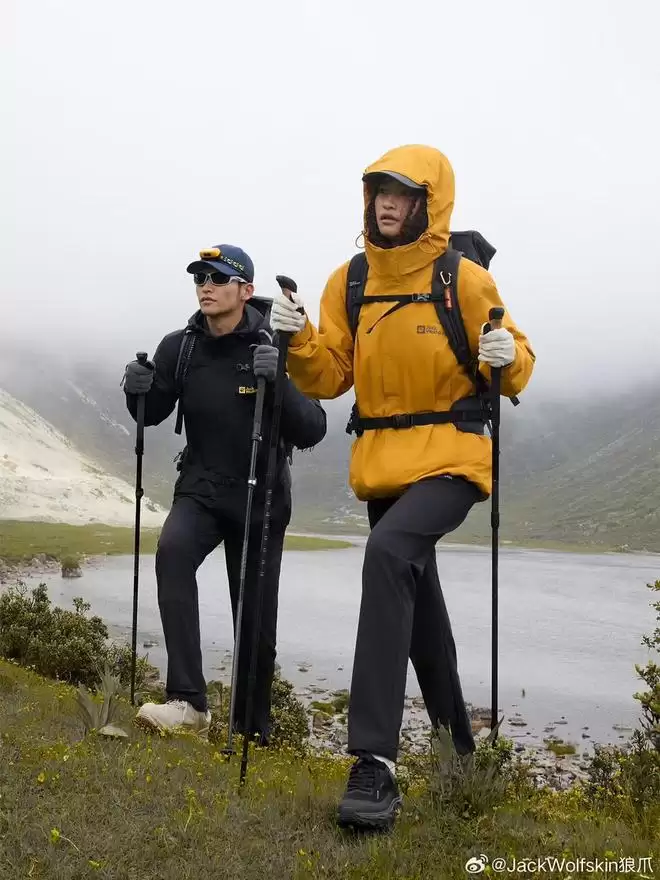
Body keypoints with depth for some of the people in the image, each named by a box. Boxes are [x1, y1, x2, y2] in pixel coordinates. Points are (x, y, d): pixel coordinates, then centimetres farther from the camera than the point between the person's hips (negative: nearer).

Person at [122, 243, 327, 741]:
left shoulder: (276, 349, -13)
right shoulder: (179, 347, -3)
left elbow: (312, 432, -19)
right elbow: (153, 415, 10)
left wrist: (278, 381, -35)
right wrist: (139, 392, -12)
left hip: (261, 499, -1)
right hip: (201, 489, 2)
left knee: (255, 620, 5)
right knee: (172, 549, -31)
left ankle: (254, 727, 28)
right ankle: (189, 702, -32)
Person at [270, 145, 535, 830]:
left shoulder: (463, 279, -6)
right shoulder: (349, 282, 6)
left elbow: (512, 370, -1)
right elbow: (328, 378, 5)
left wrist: (509, 357, -23)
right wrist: (300, 340, -13)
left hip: (451, 456, -6)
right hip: (380, 461, 6)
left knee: (389, 552, -32)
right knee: (417, 601, 16)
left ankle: (375, 760, -30)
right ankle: (458, 744, 39)